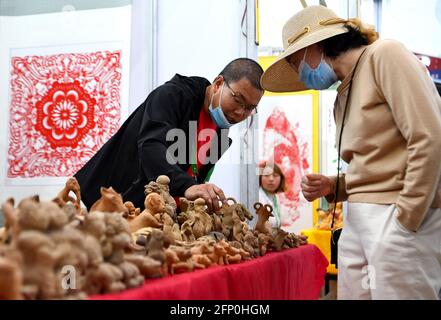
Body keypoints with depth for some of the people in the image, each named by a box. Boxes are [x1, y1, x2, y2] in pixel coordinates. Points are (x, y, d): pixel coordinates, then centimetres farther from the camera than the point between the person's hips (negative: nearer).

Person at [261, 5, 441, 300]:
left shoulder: (384, 55, -6)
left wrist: (405, 222, -16)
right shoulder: (343, 99, 19)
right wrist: (333, 187, 4)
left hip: (402, 219, -8)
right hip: (358, 221, 8)